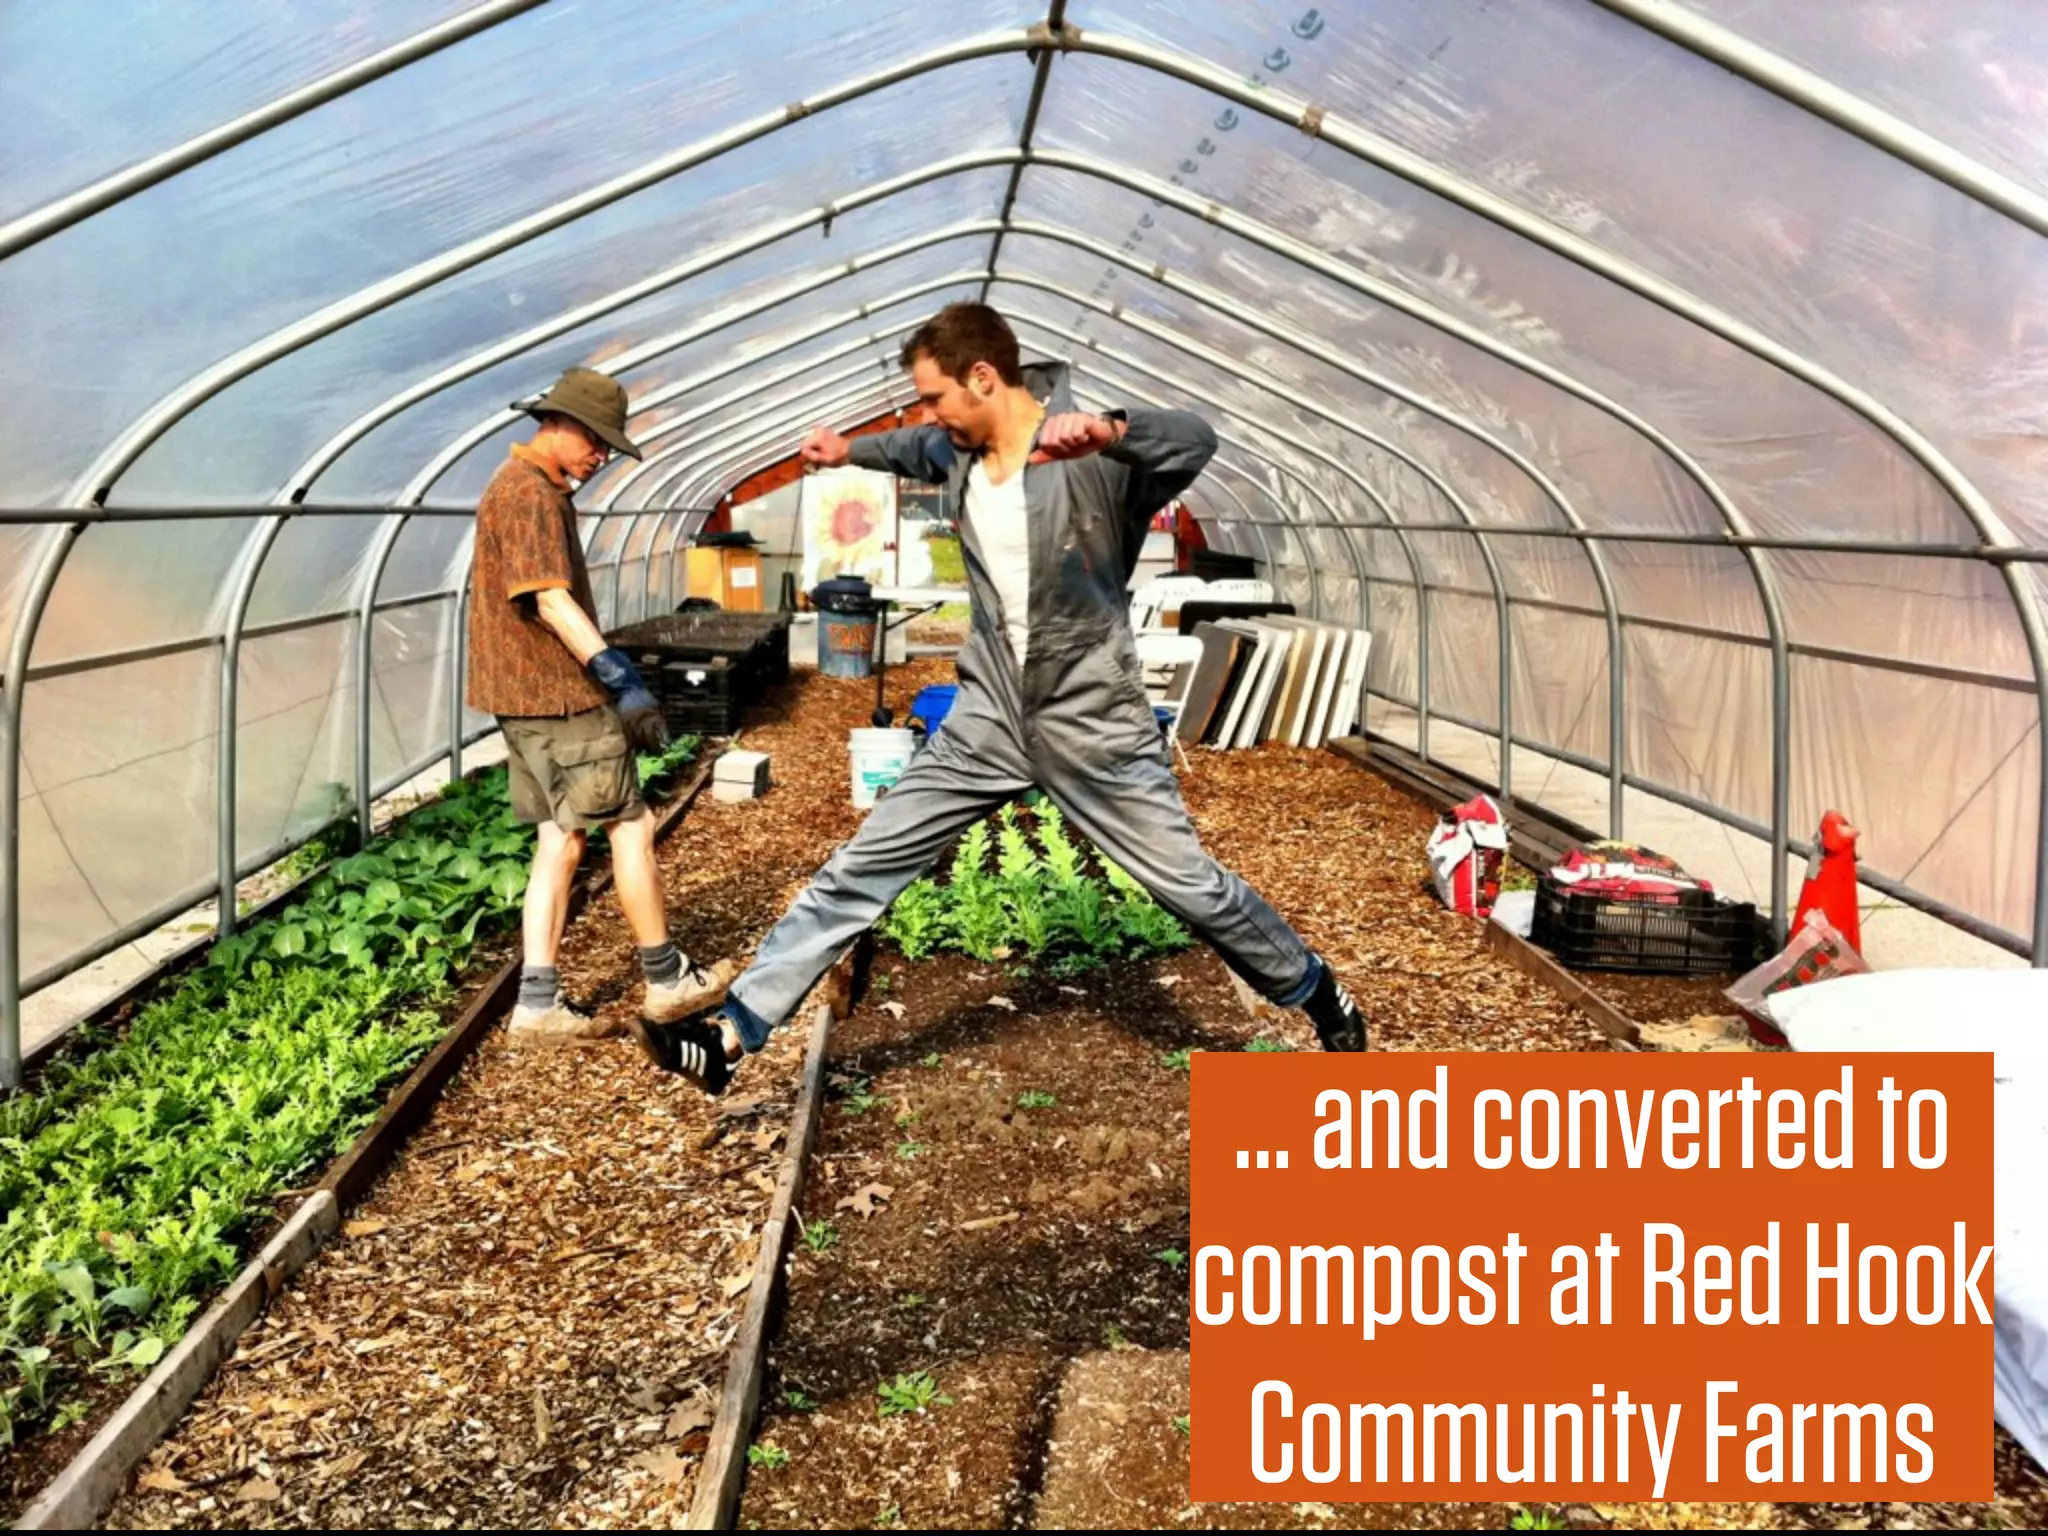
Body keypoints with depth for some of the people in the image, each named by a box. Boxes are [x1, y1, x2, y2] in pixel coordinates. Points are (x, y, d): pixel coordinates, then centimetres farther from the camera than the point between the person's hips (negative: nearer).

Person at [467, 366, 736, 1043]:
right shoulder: (530, 494, -15)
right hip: (557, 694, -10)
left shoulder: (527, 487, 19)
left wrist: (609, 676, 30)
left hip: (526, 694, 10)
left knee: (561, 840, 8)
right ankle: (667, 981, 11)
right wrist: (622, 680, -33)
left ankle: (537, 1004, 6)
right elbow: (551, 601, -26)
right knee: (631, 829, 0)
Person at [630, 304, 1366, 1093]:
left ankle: (1321, 999, 30)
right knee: (862, 866, 2)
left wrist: (1110, 429, -58)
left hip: (1093, 723, -5)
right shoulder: (957, 450, 0)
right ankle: (733, 1031, 7)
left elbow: (1194, 440, -40)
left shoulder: (1093, 457, -21)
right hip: (988, 718, 6)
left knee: (1191, 886, 5)